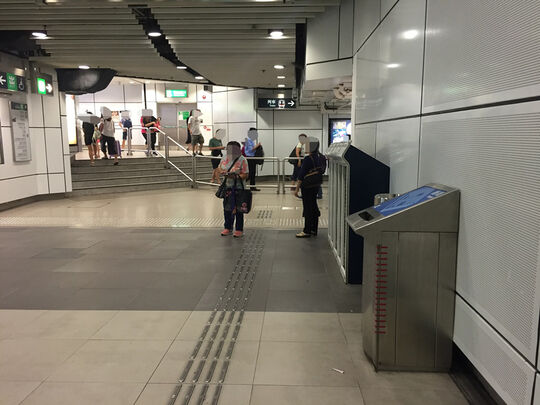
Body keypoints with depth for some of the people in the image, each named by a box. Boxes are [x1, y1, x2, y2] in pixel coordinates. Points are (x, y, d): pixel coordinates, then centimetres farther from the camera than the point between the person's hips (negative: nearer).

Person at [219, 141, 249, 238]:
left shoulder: (242, 160, -12)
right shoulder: (225, 158, 6)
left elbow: (245, 175, -15)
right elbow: (220, 169, 15)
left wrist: (236, 176, -29)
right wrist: (224, 173, -7)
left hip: (238, 188, -6)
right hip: (227, 187, 6)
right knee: (227, 208, 13)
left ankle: (239, 230, 13)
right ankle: (228, 228, 27)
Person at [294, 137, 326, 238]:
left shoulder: (308, 159, -20)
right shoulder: (322, 158, 3)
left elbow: (301, 175, -19)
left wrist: (297, 189, -14)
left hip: (307, 187, -8)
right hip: (316, 186, 8)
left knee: (307, 208, 0)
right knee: (314, 207, 16)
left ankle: (307, 231, 8)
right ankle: (314, 229, 24)